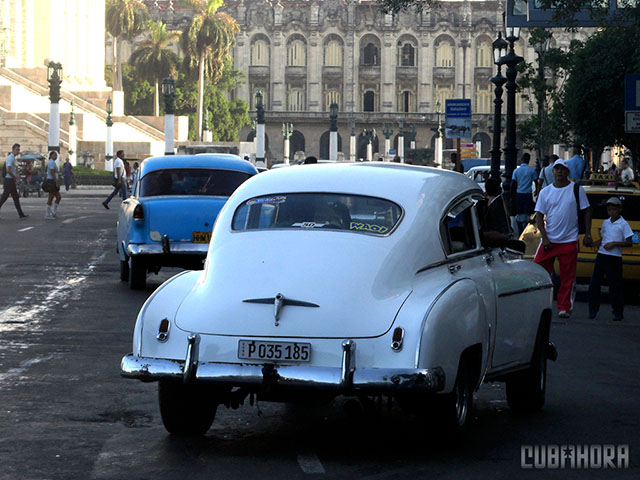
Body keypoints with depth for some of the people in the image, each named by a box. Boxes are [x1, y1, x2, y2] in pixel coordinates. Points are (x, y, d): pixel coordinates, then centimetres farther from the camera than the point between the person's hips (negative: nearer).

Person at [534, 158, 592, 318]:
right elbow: (539, 216, 5)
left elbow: (587, 211, 6)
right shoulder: (545, 192, 7)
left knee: (568, 278, 0)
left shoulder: (576, 189, 2)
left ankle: (565, 307, 7)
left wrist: (587, 234, -1)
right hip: (549, 241, 2)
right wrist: (544, 237, -6)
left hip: (569, 241, -2)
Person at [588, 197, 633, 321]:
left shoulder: (623, 224, -3)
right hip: (601, 255, 5)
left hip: (615, 258, -5)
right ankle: (593, 310, 10)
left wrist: (614, 243, -16)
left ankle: (618, 312, 9)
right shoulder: (605, 223, 14)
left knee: (615, 285, -2)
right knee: (594, 283, 0)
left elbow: (629, 242, -6)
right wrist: (593, 244, 7)